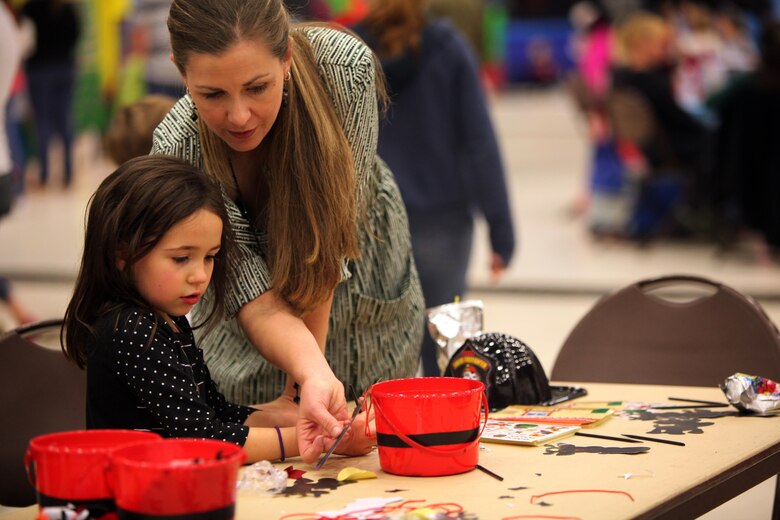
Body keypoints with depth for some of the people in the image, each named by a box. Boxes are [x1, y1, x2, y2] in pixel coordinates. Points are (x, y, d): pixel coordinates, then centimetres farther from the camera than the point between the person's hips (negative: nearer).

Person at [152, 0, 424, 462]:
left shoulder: (346, 66, -34)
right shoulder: (177, 148, -33)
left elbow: (330, 238, -27)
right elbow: (258, 300, -33)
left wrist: (299, 383, -25)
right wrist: (313, 373, -54)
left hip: (364, 278, 1)